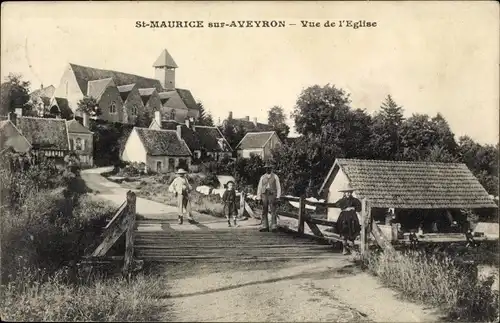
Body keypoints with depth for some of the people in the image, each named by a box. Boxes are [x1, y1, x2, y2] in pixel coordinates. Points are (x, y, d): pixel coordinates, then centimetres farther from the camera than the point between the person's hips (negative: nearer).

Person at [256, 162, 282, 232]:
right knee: (264, 212, 1)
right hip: (264, 195, 3)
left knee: (273, 212, -8)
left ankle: (273, 227, -8)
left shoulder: (275, 177, 5)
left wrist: (278, 197, -8)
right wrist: (259, 197, 3)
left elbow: (278, 187, 2)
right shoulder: (262, 177, 11)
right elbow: (259, 187, 11)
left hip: (272, 195, -3)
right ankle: (265, 227, 5)